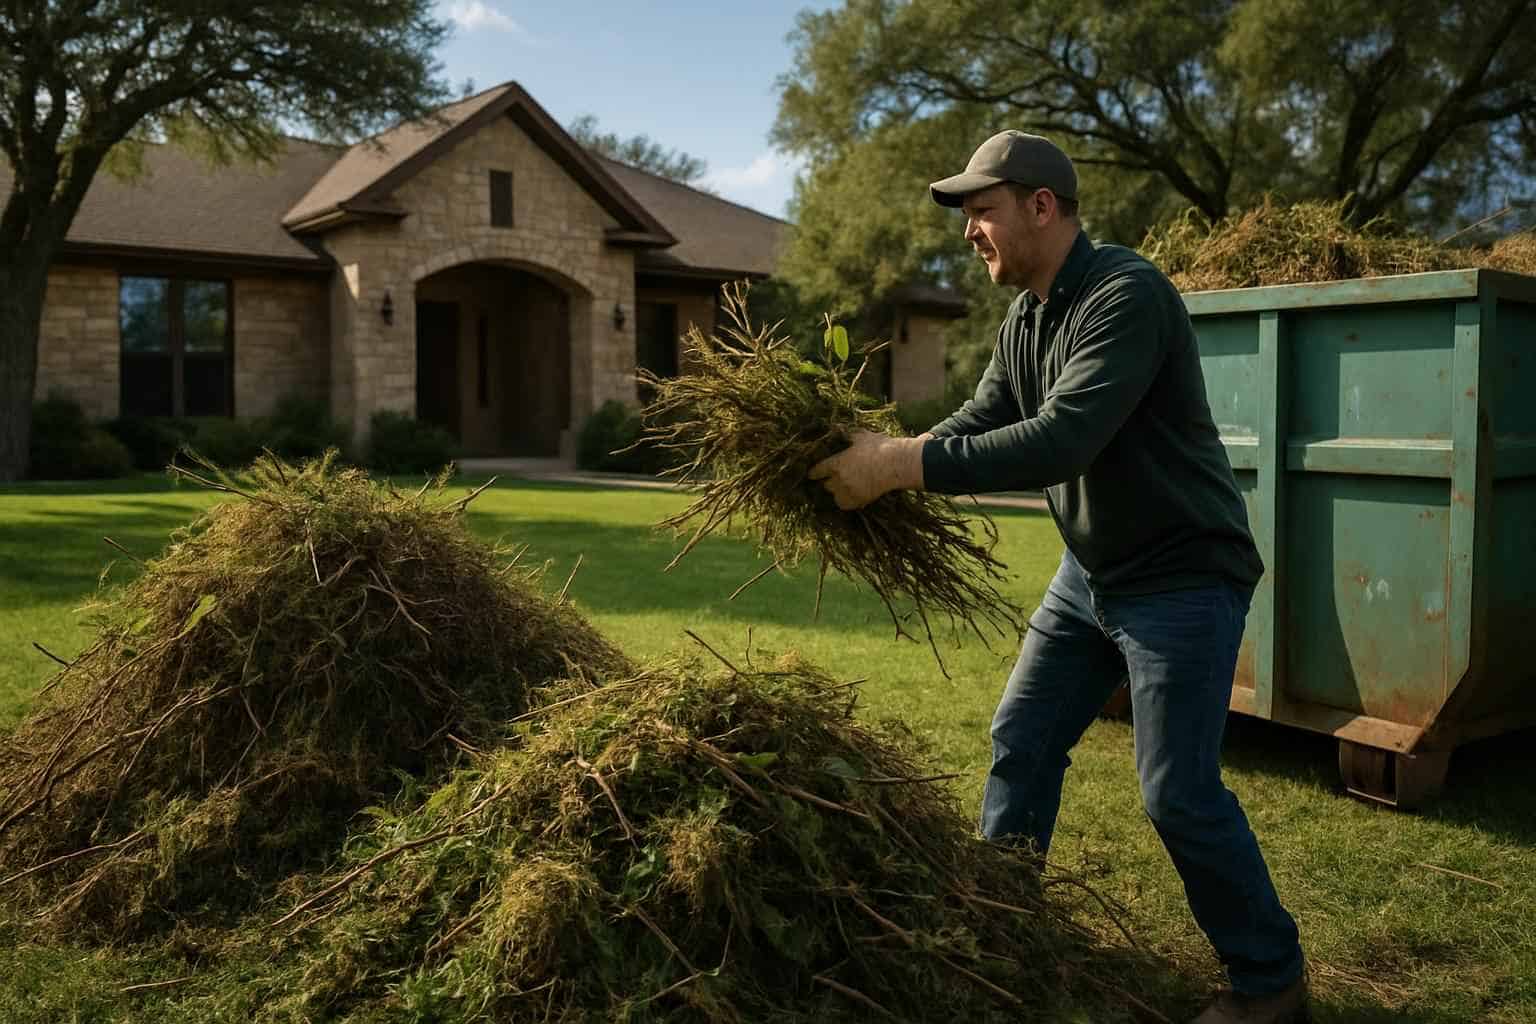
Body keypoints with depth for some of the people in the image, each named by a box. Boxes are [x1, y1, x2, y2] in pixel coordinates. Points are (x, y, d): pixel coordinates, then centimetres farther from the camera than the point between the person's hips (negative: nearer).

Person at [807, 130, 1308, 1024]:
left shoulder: (1128, 295, -23)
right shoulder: (1025, 320, 5)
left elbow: (1060, 441, -34)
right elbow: (977, 425, 1)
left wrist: (905, 467, -35)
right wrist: (885, 458, -17)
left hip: (1184, 579, -8)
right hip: (1091, 574, 9)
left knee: (1179, 792, -3)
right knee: (1022, 742, 11)